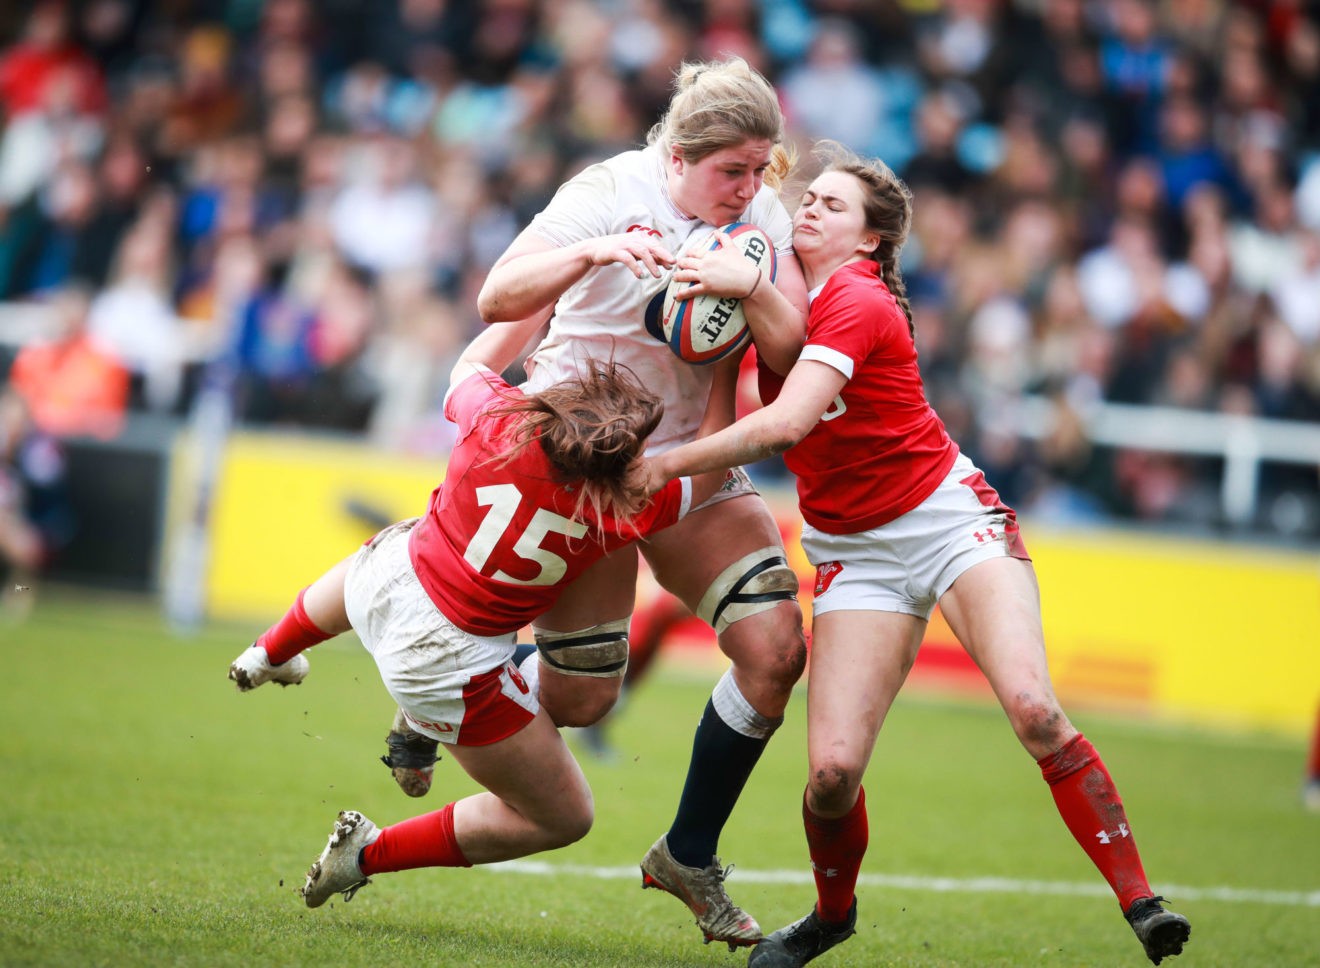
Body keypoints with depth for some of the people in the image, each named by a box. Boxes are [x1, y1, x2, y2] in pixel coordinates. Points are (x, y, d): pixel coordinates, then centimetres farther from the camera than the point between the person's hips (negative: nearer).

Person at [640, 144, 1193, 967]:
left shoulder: (858, 302, -17)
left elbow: (787, 422, -30)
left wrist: (660, 465, -26)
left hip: (950, 519, -5)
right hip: (854, 552, 5)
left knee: (1033, 707, -24)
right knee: (833, 767, -12)